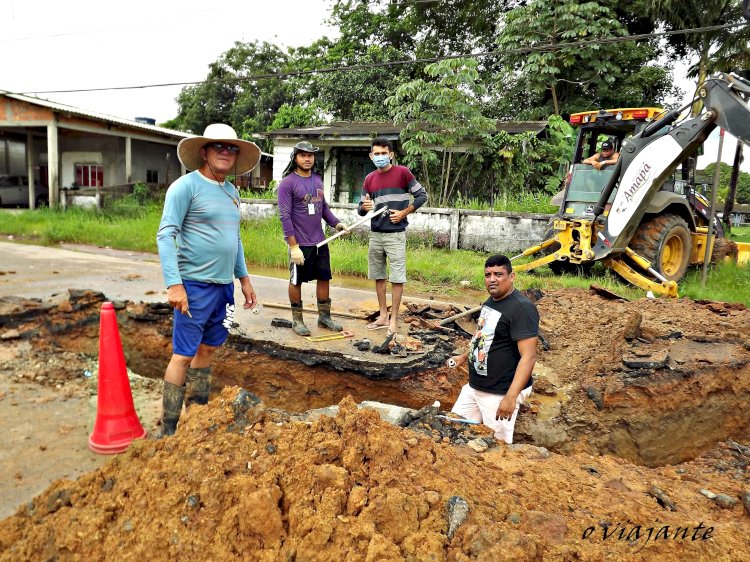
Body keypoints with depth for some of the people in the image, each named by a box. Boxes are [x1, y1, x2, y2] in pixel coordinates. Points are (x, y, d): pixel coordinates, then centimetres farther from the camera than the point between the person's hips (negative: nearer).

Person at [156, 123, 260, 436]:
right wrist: (174, 284, -22)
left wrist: (244, 277, 20)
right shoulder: (186, 186, -9)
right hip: (195, 284, -8)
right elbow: (166, 236, -15)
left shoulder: (232, 192, 14)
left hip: (224, 284, 8)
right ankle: (168, 430, 7)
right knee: (183, 355, -4)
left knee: (208, 349, 15)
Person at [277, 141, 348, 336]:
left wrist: (336, 223, 3)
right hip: (300, 243, -6)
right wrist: (294, 246, -20)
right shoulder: (288, 183, -12)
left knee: (324, 278, 12)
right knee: (296, 281, 7)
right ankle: (297, 320, 21)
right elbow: (285, 216, -15)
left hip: (320, 241, 7)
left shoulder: (318, 179, 9)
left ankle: (324, 316, 27)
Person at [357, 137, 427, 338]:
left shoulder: (402, 172, -5)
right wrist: (364, 207, -13)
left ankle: (394, 320, 5)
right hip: (375, 234, 5)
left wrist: (404, 213, -10)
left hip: (395, 234, -5)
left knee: (397, 278, -3)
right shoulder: (369, 179, 8)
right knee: (378, 276, 11)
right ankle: (383, 316, 23)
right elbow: (362, 209, 10)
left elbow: (422, 196, -1)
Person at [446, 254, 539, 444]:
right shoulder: (491, 301, 9)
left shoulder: (522, 308, -20)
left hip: (500, 393, -9)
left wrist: (511, 397, -29)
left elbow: (528, 357, -25)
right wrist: (464, 357, 20)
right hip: (474, 386, 9)